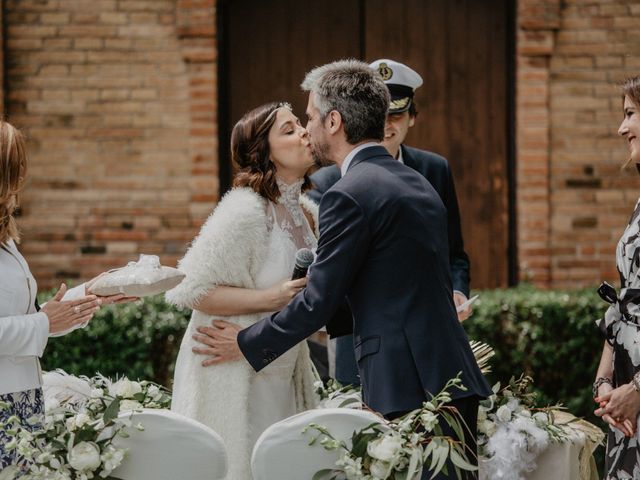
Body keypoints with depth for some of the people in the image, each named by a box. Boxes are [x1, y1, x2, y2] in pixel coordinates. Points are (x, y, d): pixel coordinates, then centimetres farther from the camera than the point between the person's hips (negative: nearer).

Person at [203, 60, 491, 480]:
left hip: (407, 386, -9)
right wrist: (327, 322, 31)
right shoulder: (417, 184, 17)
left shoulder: (350, 195, -11)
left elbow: (318, 301, -9)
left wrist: (247, 345, 4)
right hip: (453, 374, 9)